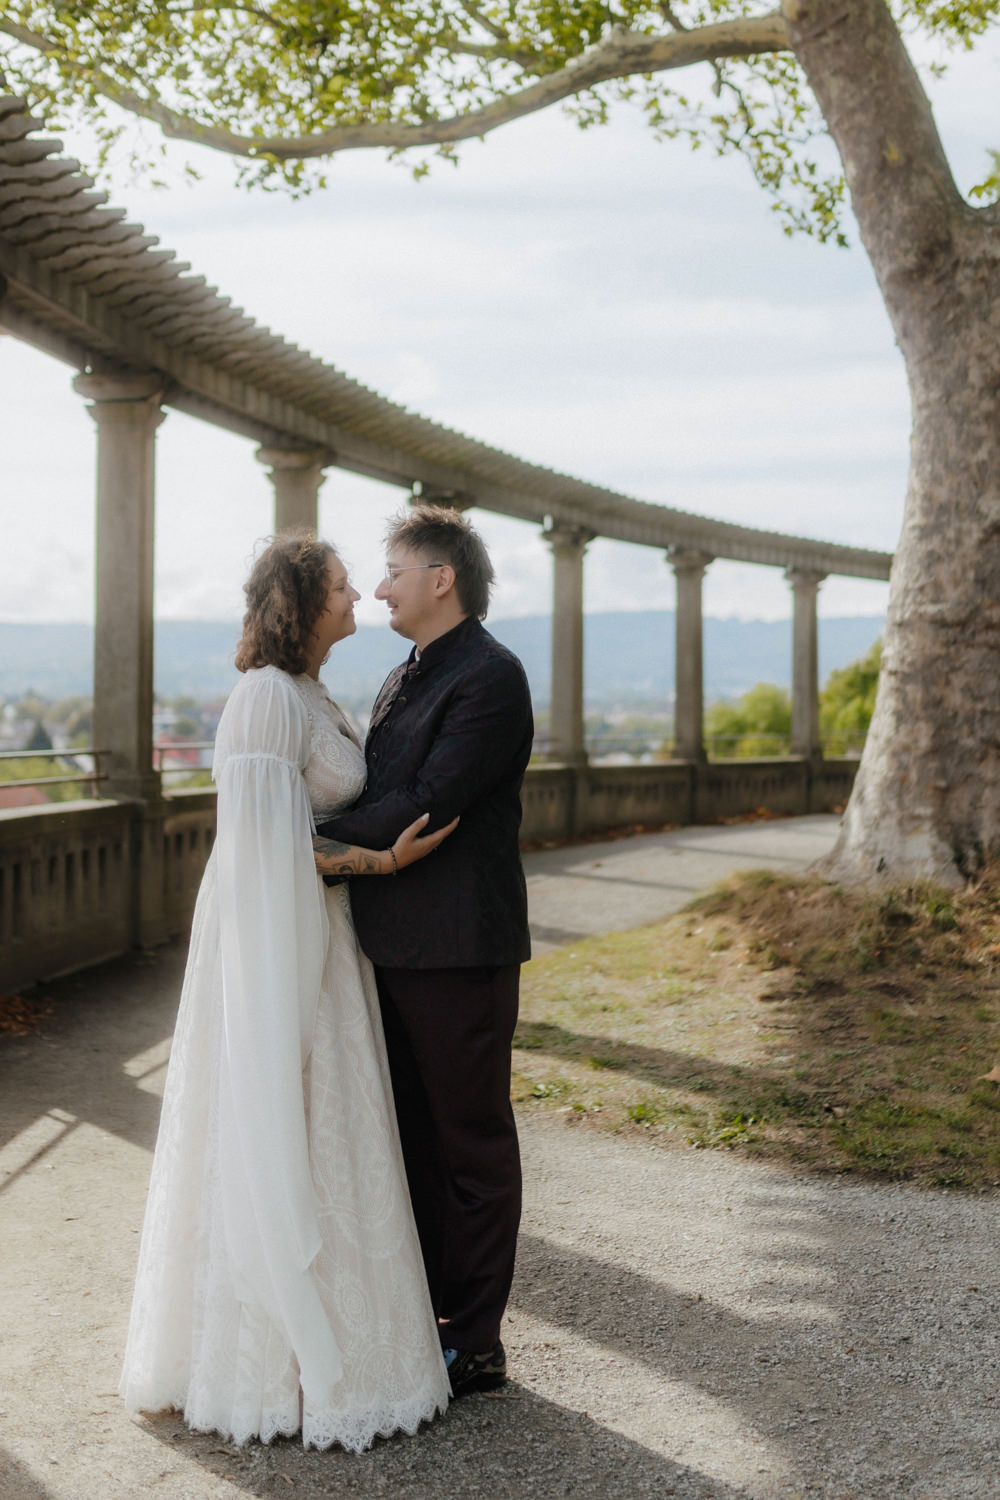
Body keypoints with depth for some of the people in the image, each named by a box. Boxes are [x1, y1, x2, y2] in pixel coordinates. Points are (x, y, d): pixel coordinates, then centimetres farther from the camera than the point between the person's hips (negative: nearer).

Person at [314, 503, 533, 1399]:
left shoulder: (490, 677, -13)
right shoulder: (404, 680, 17)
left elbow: (426, 803, -20)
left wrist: (320, 838, -12)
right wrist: (337, 850, -2)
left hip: (460, 953, -9)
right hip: (396, 947, 9)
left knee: (472, 1147, 2)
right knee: (414, 1140, 17)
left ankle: (475, 1346, 14)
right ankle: (423, 1316, 30)